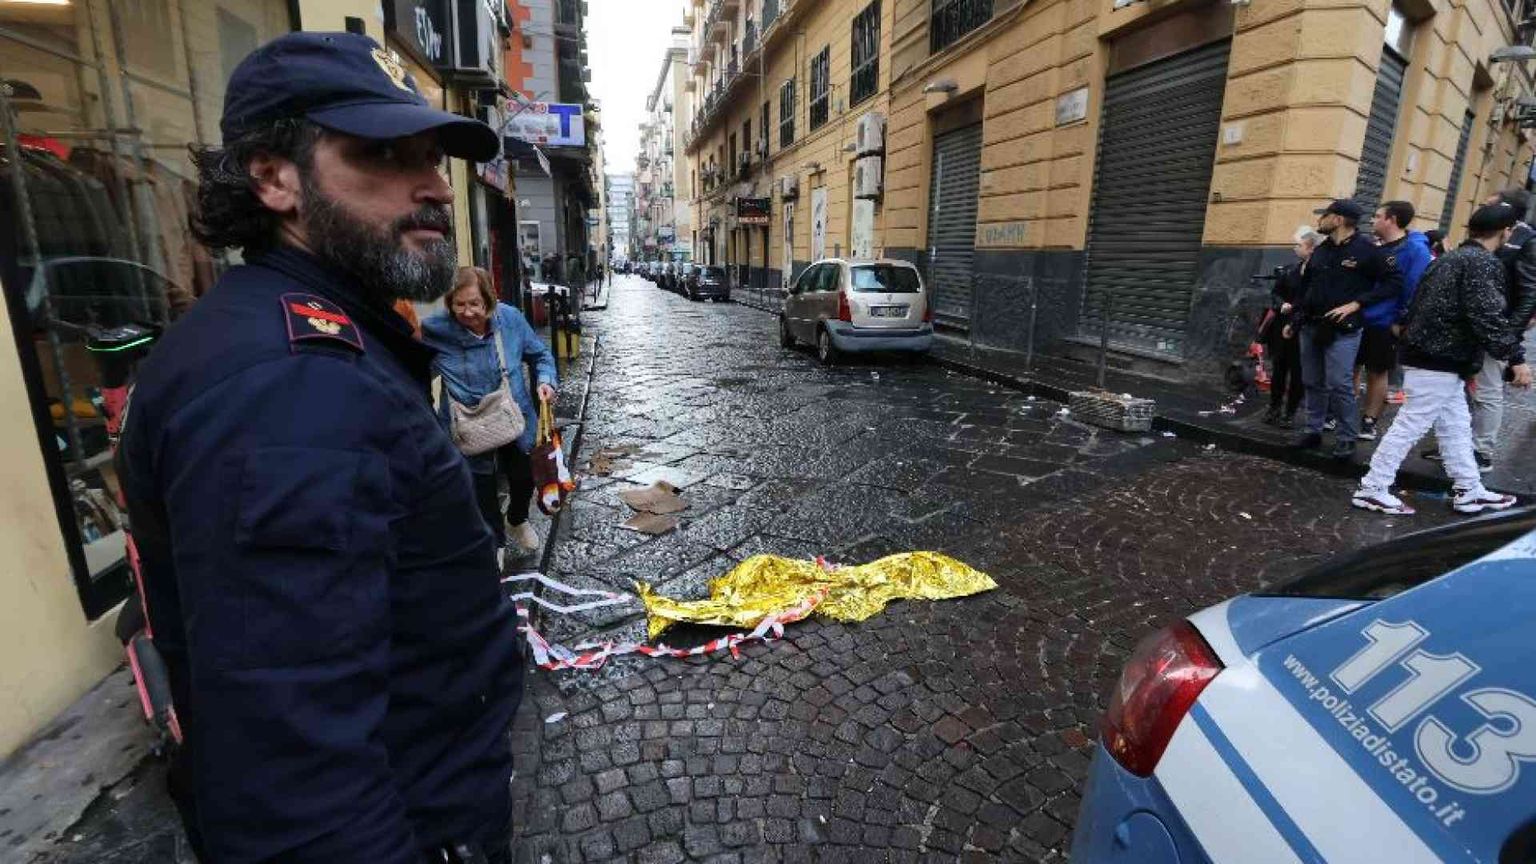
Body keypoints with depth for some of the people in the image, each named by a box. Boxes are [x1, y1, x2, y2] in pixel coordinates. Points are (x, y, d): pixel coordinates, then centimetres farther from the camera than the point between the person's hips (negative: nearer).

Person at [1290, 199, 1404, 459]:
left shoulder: (1366, 249, -6)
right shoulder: (1320, 250, 12)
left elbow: (1395, 282, -8)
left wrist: (1357, 303, -15)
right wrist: (1295, 319, 16)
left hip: (1343, 330, -6)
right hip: (1311, 327, 6)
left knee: (1339, 385, -8)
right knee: (1313, 383, 10)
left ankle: (1346, 439, 2)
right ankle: (1313, 431, 19)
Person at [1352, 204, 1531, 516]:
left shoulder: (1450, 258, 16)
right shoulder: (1484, 263, -13)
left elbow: (1420, 304, 22)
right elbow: (1487, 316, -20)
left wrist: (1408, 336, 28)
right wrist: (1516, 358, -18)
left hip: (1428, 353, 10)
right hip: (1439, 361, -10)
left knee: (1456, 426, 16)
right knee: (1411, 425, -6)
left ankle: (1470, 491, 25)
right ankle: (1372, 489, -1)